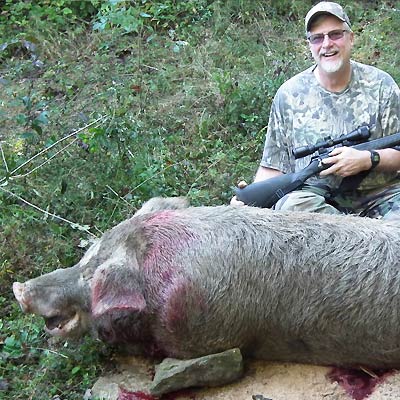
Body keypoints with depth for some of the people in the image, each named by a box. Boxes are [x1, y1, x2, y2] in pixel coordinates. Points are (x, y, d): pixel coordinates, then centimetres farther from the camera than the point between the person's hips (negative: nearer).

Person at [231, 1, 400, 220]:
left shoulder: (380, 85, 5)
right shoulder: (289, 95, 5)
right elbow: (274, 165, 5)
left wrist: (368, 159, -15)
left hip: (379, 194, -1)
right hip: (315, 194, 1)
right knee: (291, 205, -34)